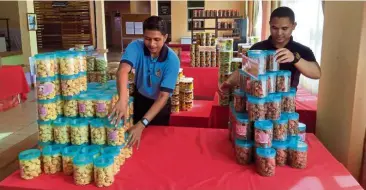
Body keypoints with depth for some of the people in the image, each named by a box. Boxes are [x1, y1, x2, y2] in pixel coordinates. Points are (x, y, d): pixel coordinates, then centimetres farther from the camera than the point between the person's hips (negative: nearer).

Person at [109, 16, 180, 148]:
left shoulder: (172, 60, -28)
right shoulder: (136, 47, -24)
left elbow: (164, 96, -30)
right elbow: (123, 70, -42)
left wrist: (142, 124, -40)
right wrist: (123, 99, -62)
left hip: (159, 104, -1)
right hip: (139, 99, 2)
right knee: (134, 137, 17)